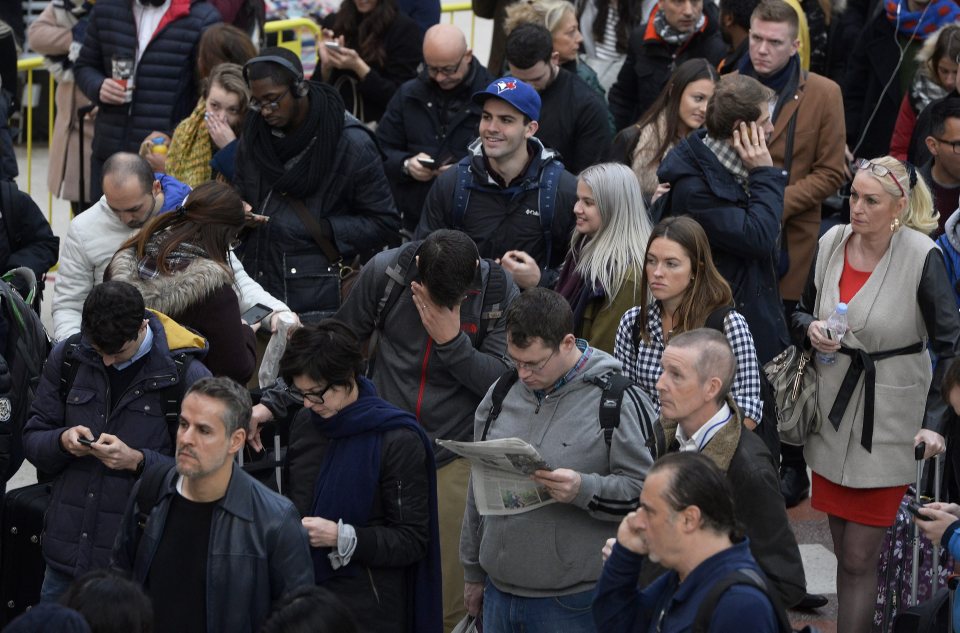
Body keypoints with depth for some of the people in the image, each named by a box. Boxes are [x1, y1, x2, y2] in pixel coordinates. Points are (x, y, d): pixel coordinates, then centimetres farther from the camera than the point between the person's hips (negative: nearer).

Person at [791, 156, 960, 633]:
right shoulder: (832, 242, 0)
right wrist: (810, 328, -8)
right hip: (833, 415, 5)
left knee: (860, 560, -2)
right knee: (845, 552, 10)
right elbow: (803, 312, 15)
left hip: (889, 426, -5)